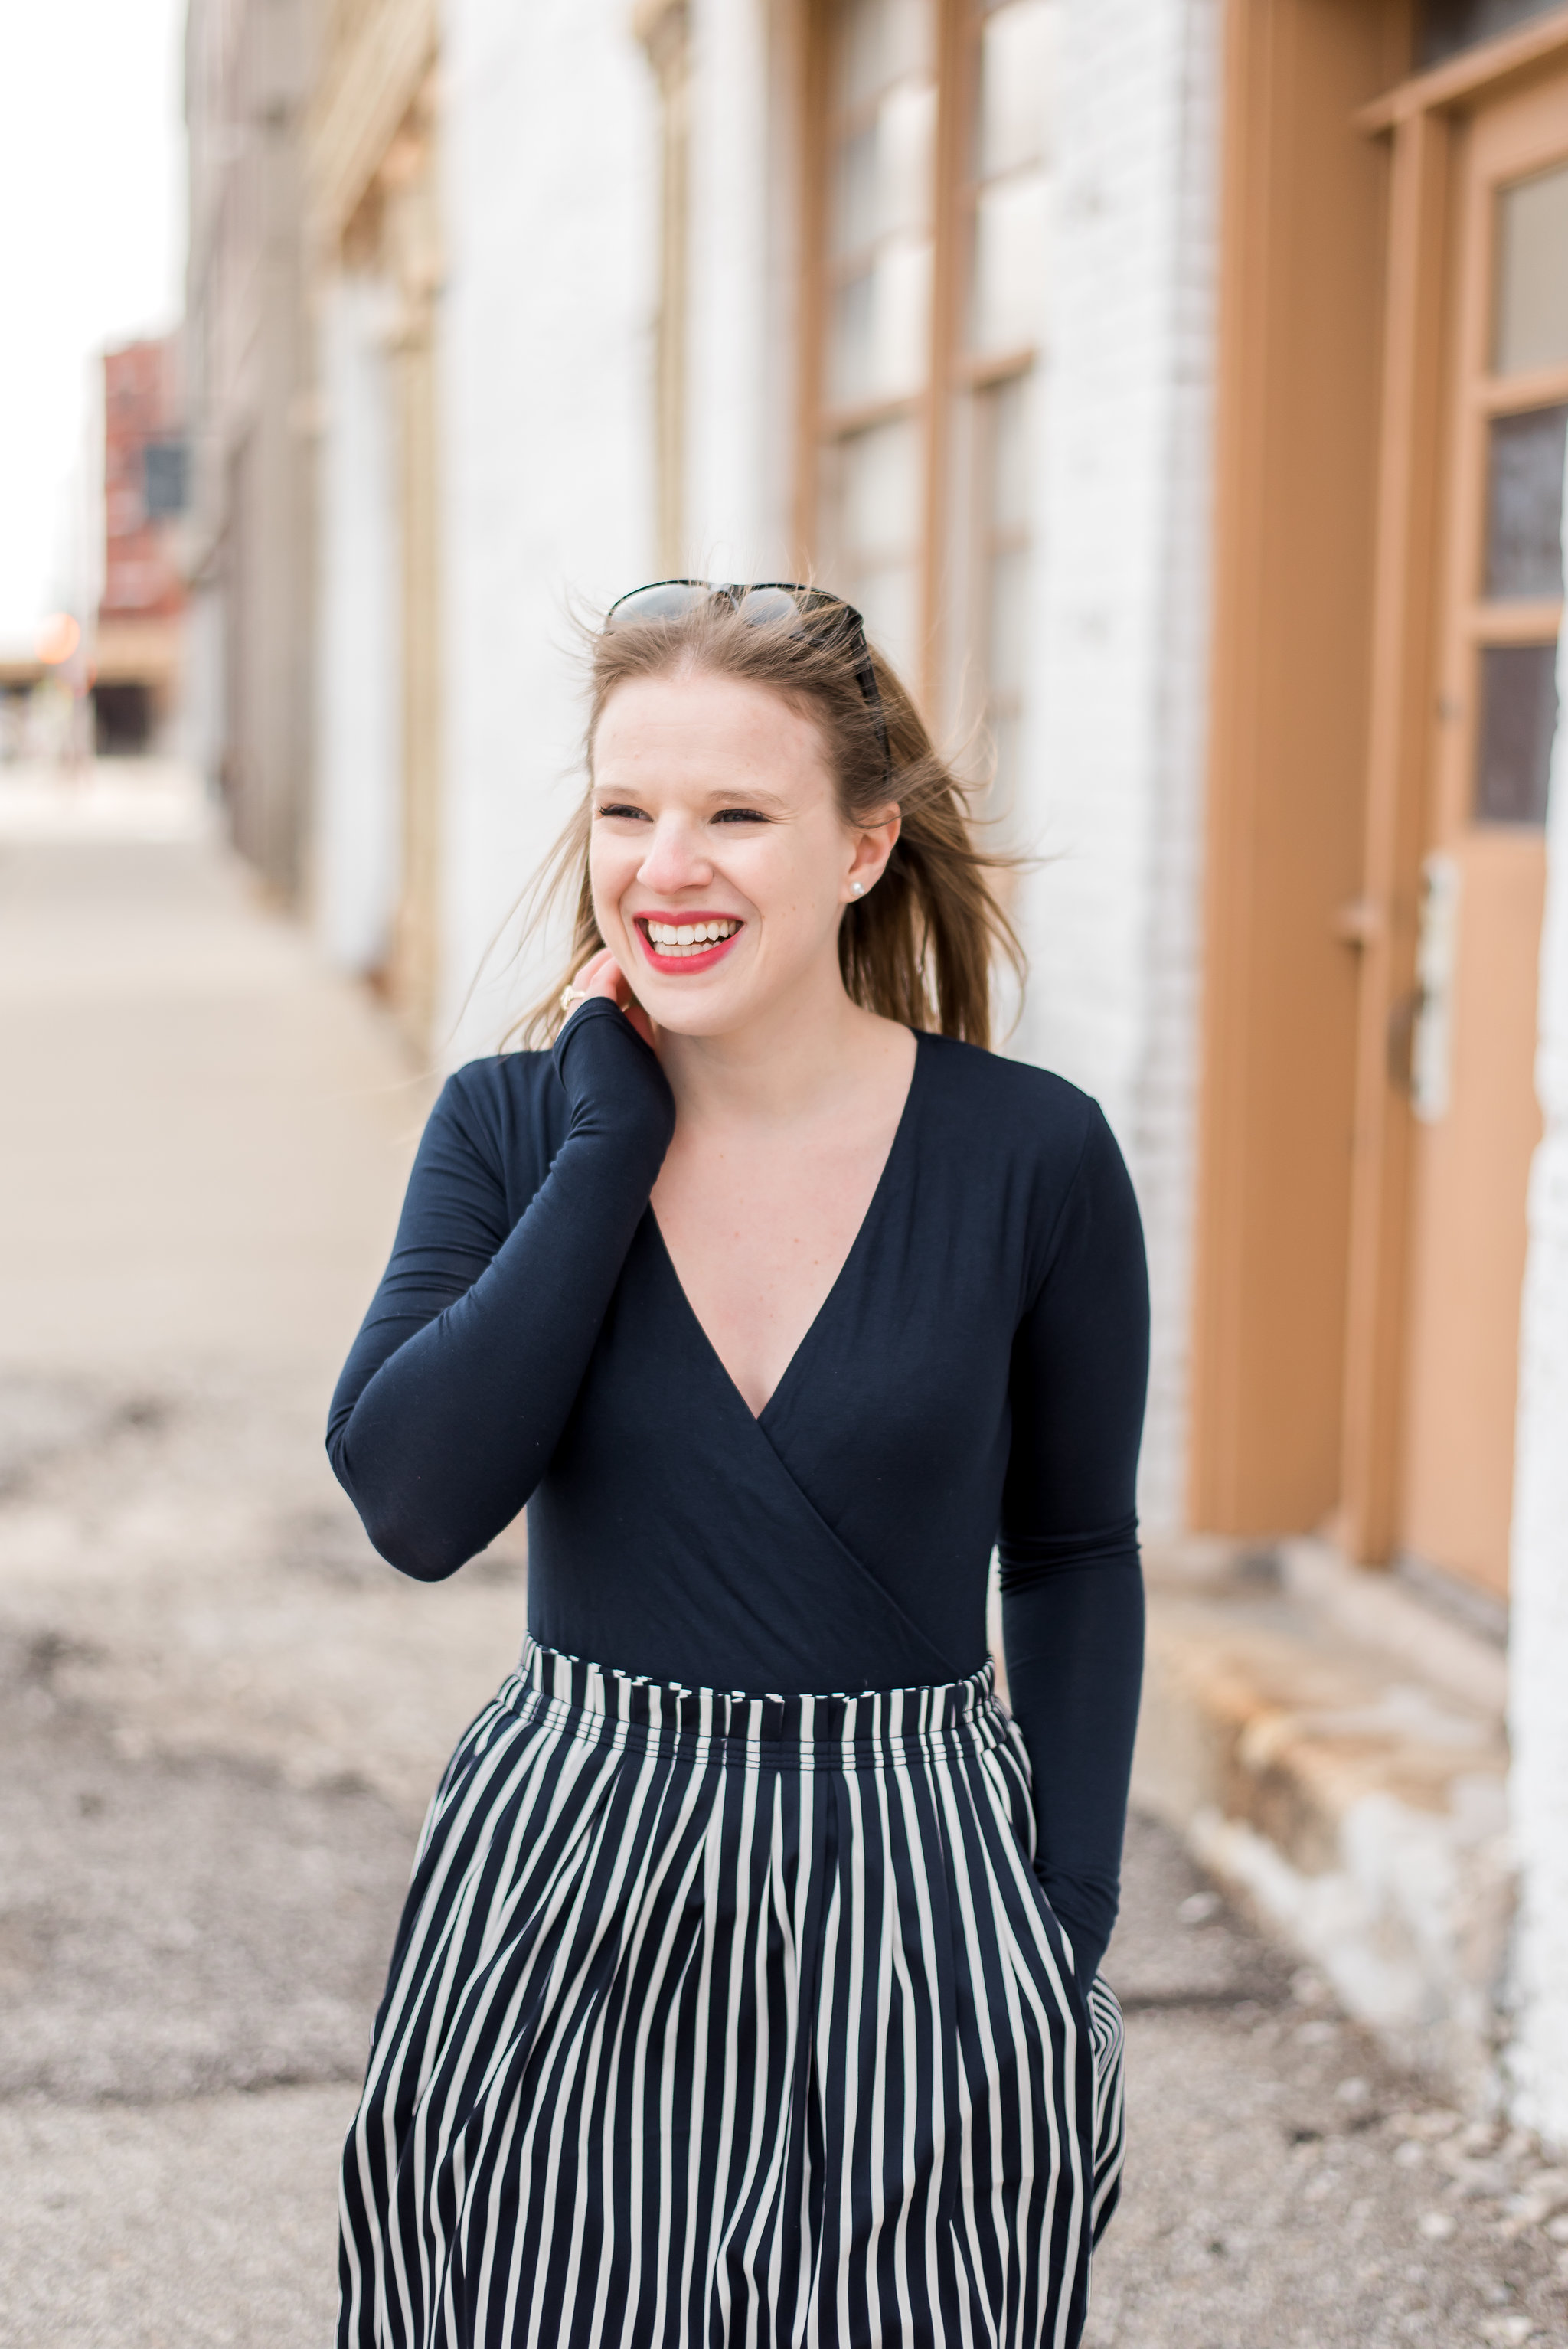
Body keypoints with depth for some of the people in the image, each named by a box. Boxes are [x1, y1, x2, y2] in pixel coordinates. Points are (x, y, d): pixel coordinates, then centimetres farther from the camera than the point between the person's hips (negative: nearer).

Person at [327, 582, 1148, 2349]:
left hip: (918, 1896, -1)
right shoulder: (514, 1126, -3)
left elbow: (1072, 1553, 5)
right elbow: (415, 1505, -16)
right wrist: (611, 1143, -15)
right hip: (557, 1904, 1)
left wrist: (1071, 1930, -1)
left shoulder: (1031, 1156, -7)